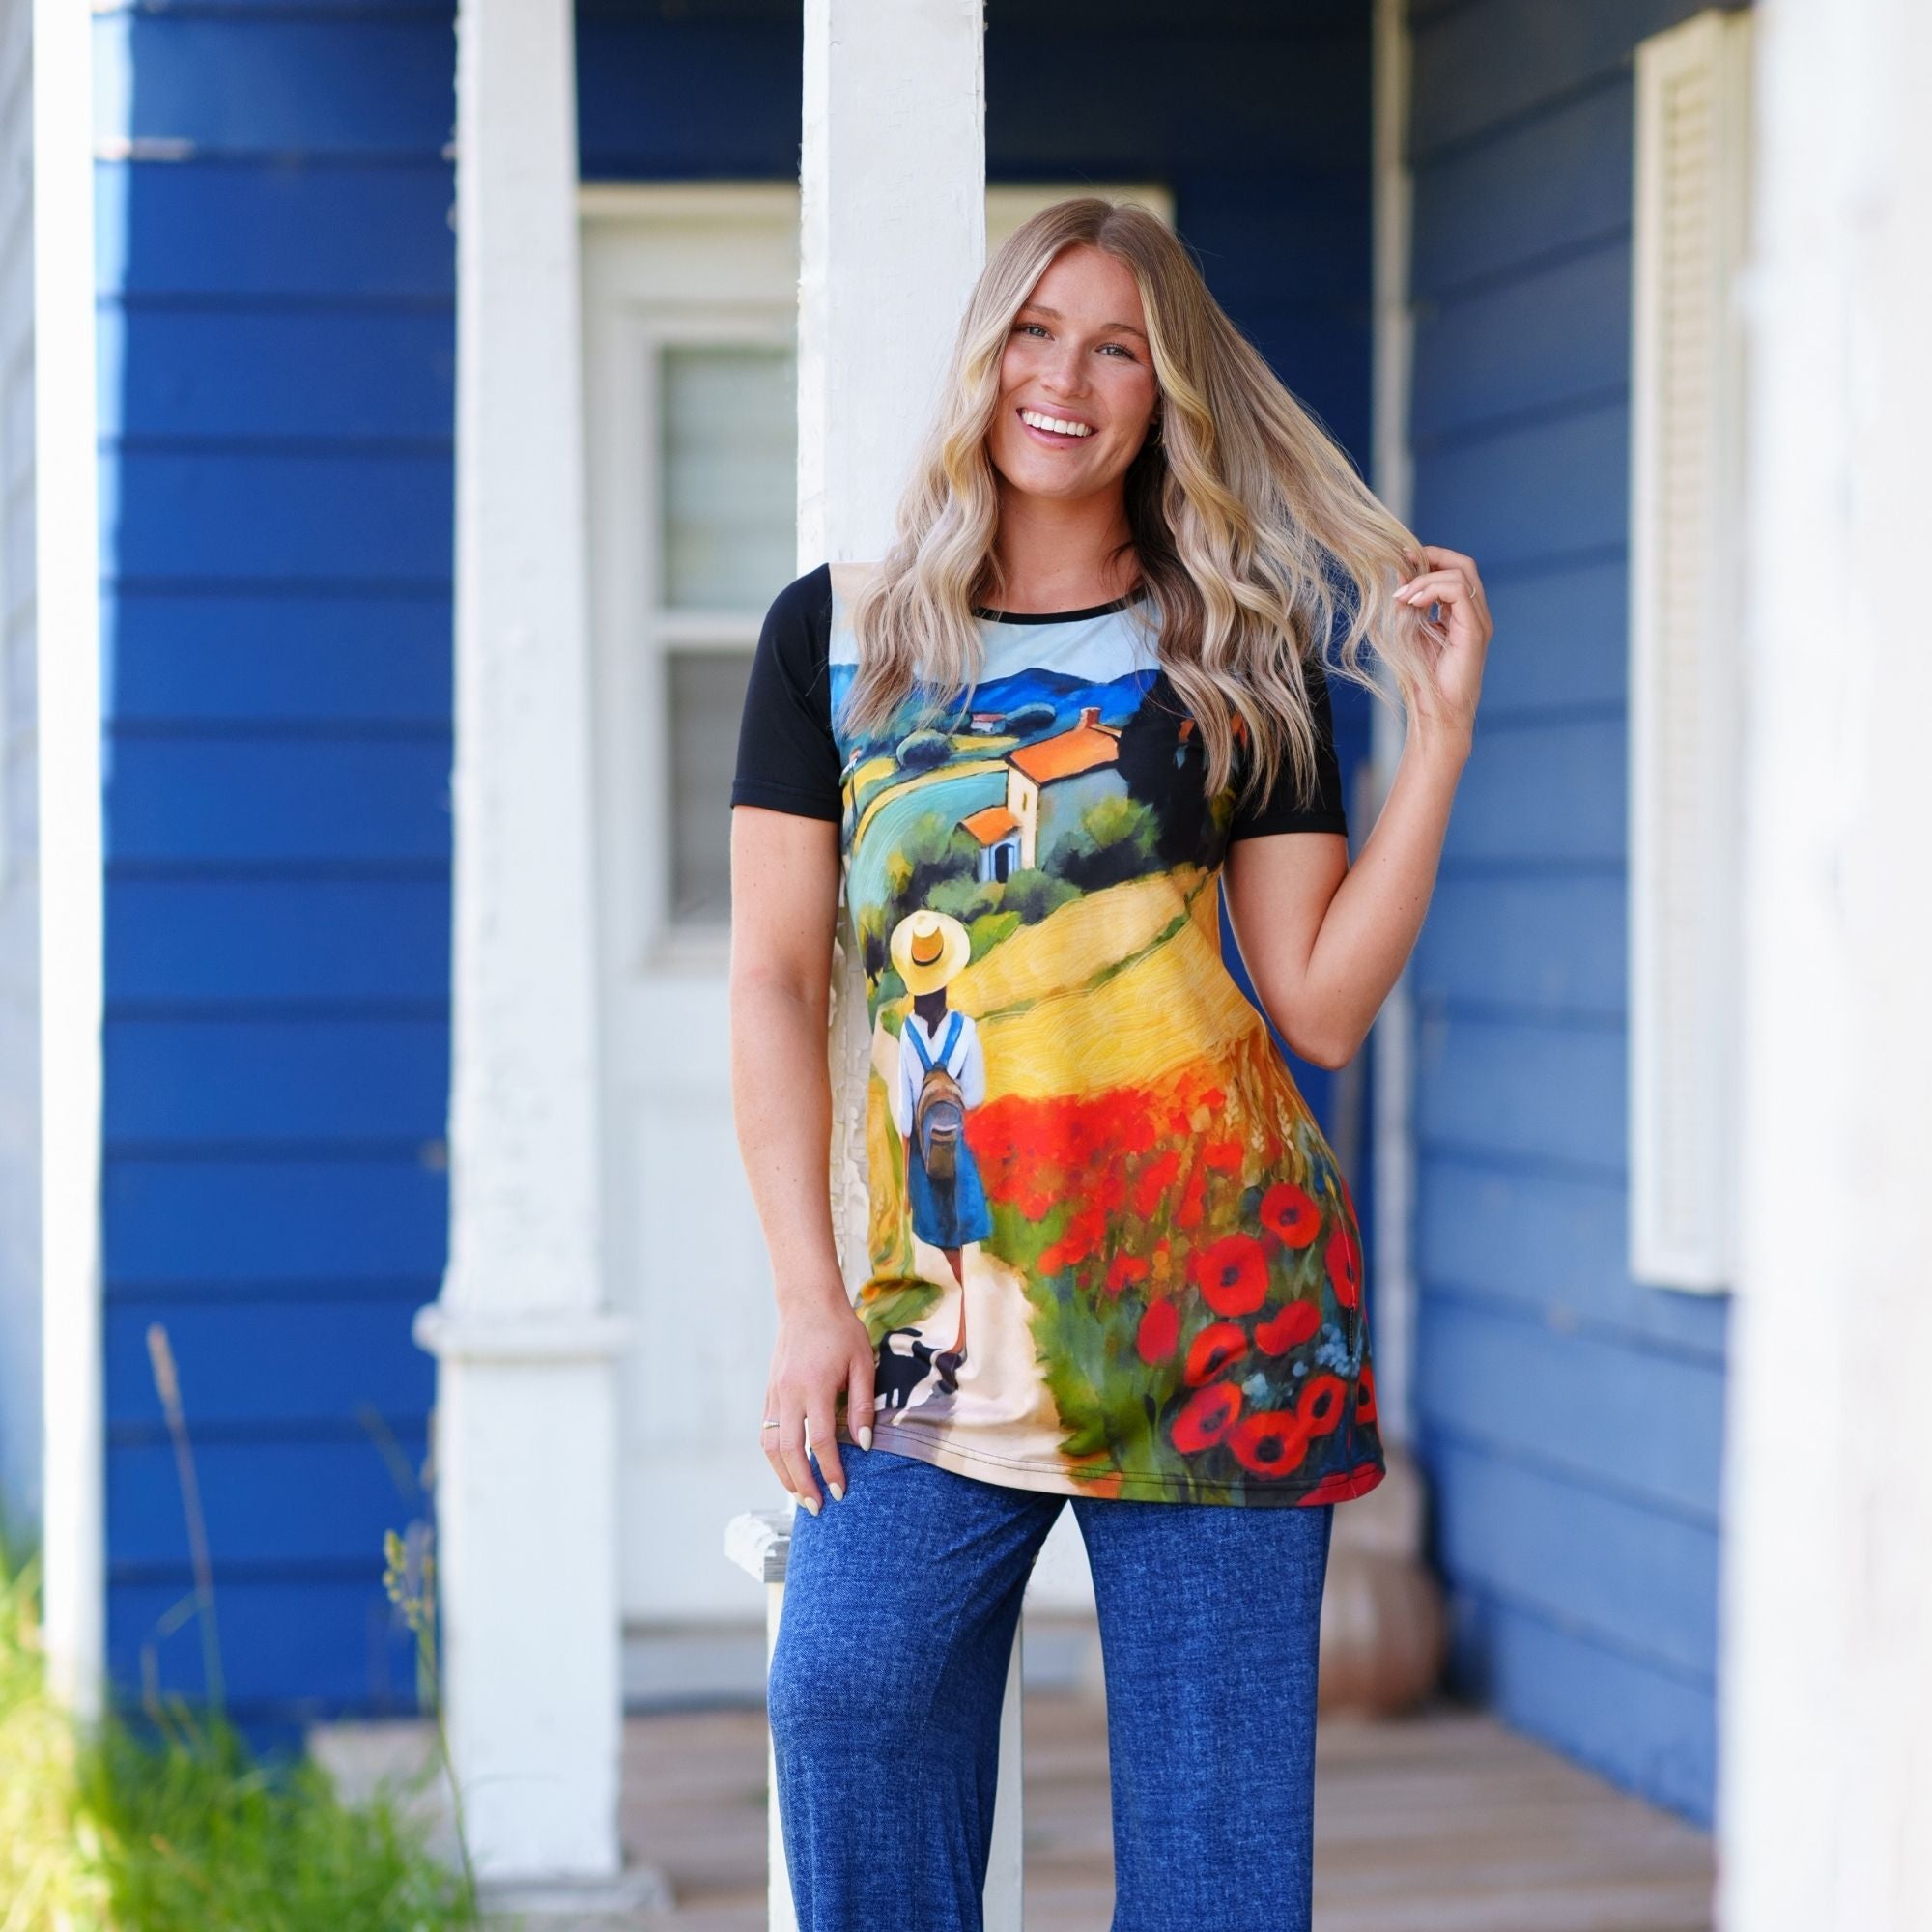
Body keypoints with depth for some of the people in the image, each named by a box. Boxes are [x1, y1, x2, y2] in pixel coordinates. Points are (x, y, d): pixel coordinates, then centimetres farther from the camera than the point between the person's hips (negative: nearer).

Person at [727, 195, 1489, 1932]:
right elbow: (775, 978, 7)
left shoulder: (1237, 660, 8)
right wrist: (811, 1300, -1)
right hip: (942, 1309, 1)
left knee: (1211, 1776, -1)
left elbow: (1324, 1007, 1)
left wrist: (1442, 732, -6)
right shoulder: (838, 635, 9)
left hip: (1214, 1288, 0)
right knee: (846, 1691, -15)